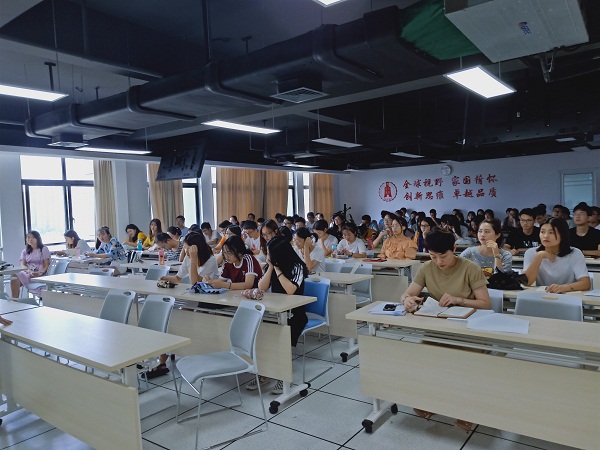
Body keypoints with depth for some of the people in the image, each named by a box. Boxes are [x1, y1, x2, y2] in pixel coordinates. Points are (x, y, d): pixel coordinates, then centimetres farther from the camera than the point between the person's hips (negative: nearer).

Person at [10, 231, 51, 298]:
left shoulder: (44, 249, 8)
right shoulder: (25, 251, 20)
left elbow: (46, 265, 1)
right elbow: (23, 265, 8)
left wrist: (41, 272, -20)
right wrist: (29, 271, -15)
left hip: (39, 275, -4)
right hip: (27, 272, 4)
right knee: (14, 277, -30)